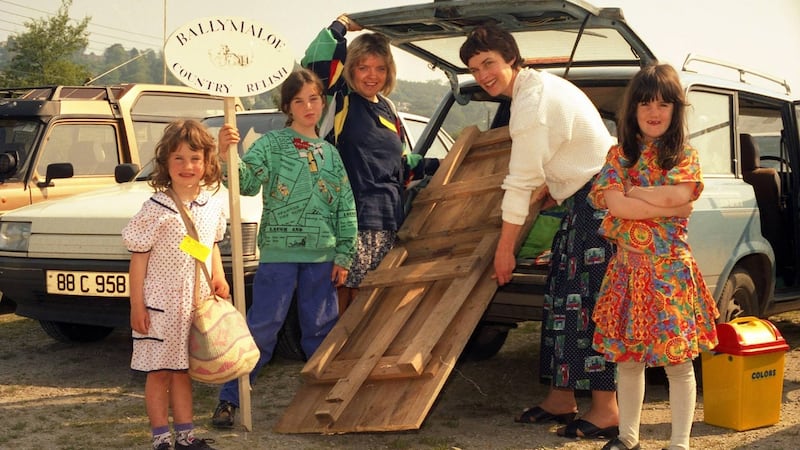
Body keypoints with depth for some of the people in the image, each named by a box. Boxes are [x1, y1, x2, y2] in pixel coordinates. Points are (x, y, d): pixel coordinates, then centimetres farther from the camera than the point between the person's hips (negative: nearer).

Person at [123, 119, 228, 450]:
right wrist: (136, 305, -12)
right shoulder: (156, 209, -13)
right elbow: (139, 259, -10)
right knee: (159, 372, 4)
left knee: (183, 371, 15)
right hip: (160, 304, -5)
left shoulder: (212, 205, 3)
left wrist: (219, 278, 3)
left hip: (195, 304, 5)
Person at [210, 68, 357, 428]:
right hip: (279, 252, -4)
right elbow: (248, 182, -15)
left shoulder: (332, 153, 11)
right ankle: (229, 399, 3)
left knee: (321, 328, 11)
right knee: (262, 327, -4)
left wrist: (343, 255, 6)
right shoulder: (271, 144, -1)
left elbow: (346, 209, 11)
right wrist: (227, 156, -33)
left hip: (322, 255, 4)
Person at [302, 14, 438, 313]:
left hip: (388, 221, 6)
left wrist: (436, 166, 21)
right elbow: (314, 65, -20)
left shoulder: (387, 109, 17)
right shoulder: (339, 102, -2)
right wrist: (341, 26, -10)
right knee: (343, 294, -6)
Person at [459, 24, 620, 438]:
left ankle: (606, 409, -5)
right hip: (583, 201, 11)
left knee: (589, 302, -9)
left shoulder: (532, 101, -19)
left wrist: (504, 249, -13)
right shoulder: (540, 85, 12)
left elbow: (521, 182, -18)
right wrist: (552, 191, 18)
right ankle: (561, 400, 17)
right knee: (562, 297, 11)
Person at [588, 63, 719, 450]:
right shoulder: (620, 154, 6)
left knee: (679, 361, 1)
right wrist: (666, 206, -15)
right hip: (628, 266, 2)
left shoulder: (684, 155, 1)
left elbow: (678, 193, -18)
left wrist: (631, 191, -9)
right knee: (627, 357, 10)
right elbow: (612, 203, -11)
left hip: (670, 269, -2)